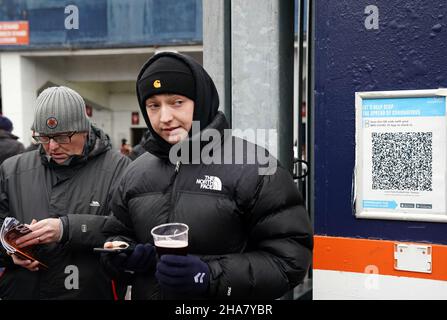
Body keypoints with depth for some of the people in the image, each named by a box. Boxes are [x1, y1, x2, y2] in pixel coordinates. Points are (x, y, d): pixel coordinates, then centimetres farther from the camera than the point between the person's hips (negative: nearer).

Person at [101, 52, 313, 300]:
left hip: (222, 294, -4)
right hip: (145, 292, 5)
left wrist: (211, 277, -28)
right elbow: (115, 235, 11)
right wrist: (119, 256, -11)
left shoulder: (252, 168, -17)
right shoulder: (136, 173, 0)